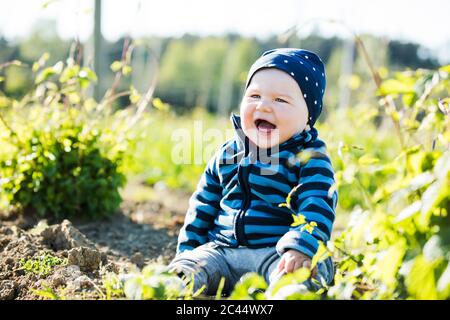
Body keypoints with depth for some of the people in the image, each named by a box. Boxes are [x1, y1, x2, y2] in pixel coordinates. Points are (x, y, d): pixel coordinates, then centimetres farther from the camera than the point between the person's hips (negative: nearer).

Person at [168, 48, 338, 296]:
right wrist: (188, 249, 14)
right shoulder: (228, 154, 14)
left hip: (277, 253, -4)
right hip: (222, 250, 5)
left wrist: (299, 249, -31)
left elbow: (317, 209, -14)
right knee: (182, 271, -21)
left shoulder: (309, 158, -2)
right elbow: (203, 206, 22)